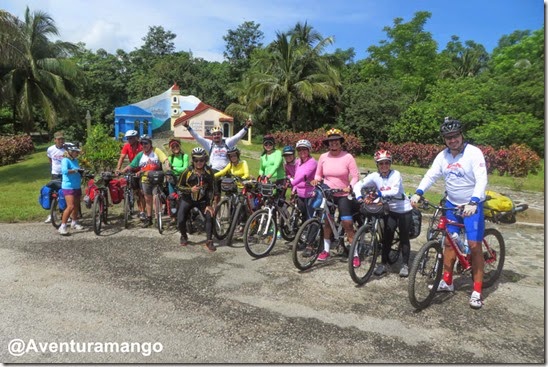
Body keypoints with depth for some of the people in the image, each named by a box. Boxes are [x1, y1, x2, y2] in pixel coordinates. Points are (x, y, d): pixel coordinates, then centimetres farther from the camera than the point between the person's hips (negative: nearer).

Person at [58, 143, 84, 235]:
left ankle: (74, 223, 34)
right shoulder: (65, 160, -12)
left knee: (76, 206, 17)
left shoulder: (75, 160, 10)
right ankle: (62, 226, -10)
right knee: (71, 206, -16)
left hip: (77, 187, 8)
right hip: (68, 187, -8)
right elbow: (64, 171, -29)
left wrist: (82, 172, 2)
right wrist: (75, 170, -28)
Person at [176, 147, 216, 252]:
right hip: (188, 198, -1)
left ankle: (209, 241, -4)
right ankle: (184, 236, 23)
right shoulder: (188, 171, -17)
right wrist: (190, 189, -25)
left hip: (202, 199, 1)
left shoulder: (209, 172, -13)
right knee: (180, 220, -11)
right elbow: (179, 185, -7)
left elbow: (210, 189, -8)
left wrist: (209, 205, -13)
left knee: (210, 216, -19)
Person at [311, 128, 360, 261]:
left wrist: (349, 187, -27)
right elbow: (318, 174, 8)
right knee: (327, 222, 11)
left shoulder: (348, 157, -11)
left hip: (343, 195, -3)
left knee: (347, 224, -7)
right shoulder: (323, 157, -2)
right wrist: (316, 180, -13)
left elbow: (355, 176, -11)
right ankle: (326, 250, 25)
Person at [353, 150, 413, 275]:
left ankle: (405, 265, 19)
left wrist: (380, 193, -44)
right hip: (390, 210, 3)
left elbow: (395, 191, -34)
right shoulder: (374, 176, -9)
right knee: (387, 236, 0)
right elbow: (358, 185, -12)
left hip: (404, 210, -2)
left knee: (404, 237, 5)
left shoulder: (396, 174, -19)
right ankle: (384, 263, 14)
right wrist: (359, 197, -29)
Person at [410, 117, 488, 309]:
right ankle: (447, 281, 23)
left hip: (472, 205, -5)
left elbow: (481, 180, -26)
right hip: (451, 204, 5)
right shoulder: (443, 156, -1)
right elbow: (431, 175, -8)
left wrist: (473, 202, -40)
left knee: (474, 245, -8)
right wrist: (418, 193, -24)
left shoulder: (474, 153, -16)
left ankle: (477, 291, 3)